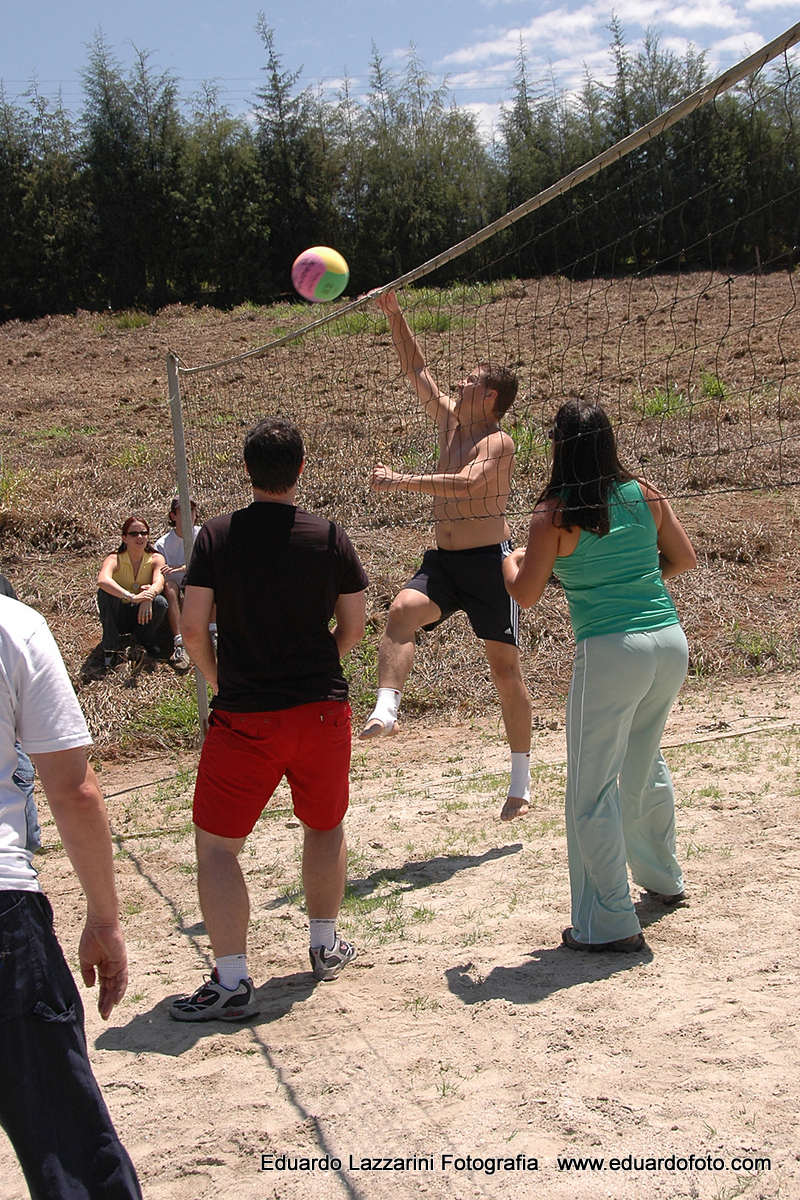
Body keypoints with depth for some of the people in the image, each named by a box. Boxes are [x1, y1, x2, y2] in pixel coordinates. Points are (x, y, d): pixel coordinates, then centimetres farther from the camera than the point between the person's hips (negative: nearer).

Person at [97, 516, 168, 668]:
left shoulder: (156, 559, -8)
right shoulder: (115, 559, -17)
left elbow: (159, 583, -28)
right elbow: (102, 580, -39)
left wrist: (149, 594, -51)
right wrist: (131, 597, -53)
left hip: (142, 615, 2)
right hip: (117, 616, -1)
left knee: (160, 602, -30)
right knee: (105, 592, -31)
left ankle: (146, 641, 0)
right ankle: (110, 648, -19)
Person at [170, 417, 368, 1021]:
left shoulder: (217, 536, -6)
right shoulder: (330, 537, -3)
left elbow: (193, 628, -7)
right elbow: (353, 628, 3)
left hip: (244, 716, -2)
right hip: (322, 709, 3)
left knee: (217, 844, 4)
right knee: (326, 826, 23)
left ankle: (231, 982, -2)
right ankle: (326, 945, 35)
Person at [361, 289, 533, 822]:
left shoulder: (497, 442, -10)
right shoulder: (450, 420, 12)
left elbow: (466, 483, -29)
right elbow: (416, 369, 18)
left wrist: (402, 481, -34)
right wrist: (394, 314, 11)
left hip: (489, 560, -6)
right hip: (444, 559, 6)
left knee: (505, 665, 1)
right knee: (403, 610, -25)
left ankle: (522, 779, 10)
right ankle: (386, 710, -36)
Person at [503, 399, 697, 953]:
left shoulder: (555, 515, -8)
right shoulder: (646, 494, 5)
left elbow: (526, 595, -4)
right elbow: (685, 558, 15)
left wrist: (509, 562, 17)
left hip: (612, 652, -6)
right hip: (670, 641, 6)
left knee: (593, 790, 3)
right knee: (645, 763, 28)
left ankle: (611, 924, 6)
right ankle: (663, 878, 45)